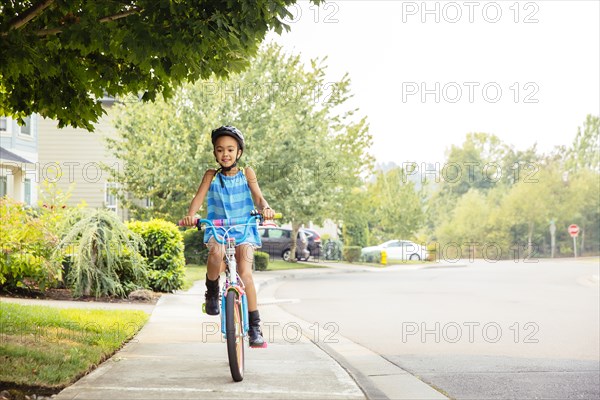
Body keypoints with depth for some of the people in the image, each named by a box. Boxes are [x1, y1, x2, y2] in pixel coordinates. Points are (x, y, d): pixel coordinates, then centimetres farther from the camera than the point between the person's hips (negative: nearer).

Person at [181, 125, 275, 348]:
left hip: (243, 231, 0)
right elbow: (199, 197, -7)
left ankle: (254, 326, -9)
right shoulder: (211, 176, 5)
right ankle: (212, 292, -6)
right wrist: (190, 215, -28)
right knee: (216, 253, -35)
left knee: (245, 273, -19)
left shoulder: (246, 173, 5)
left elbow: (258, 197, -5)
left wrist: (265, 208, -28)